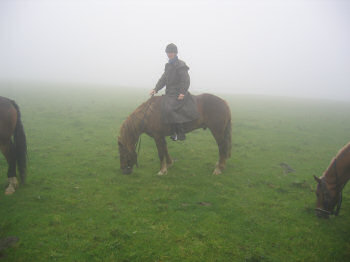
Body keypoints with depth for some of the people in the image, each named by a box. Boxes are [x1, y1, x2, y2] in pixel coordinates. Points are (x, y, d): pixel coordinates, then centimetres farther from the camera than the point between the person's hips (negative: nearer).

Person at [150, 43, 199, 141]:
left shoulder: (180, 65, -8)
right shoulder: (168, 65, 18)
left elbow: (185, 80, -13)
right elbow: (163, 79, 15)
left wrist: (182, 93, -24)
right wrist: (155, 89, 2)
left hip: (178, 94, -10)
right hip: (169, 93, 10)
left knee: (168, 109, -27)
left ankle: (180, 133, -19)